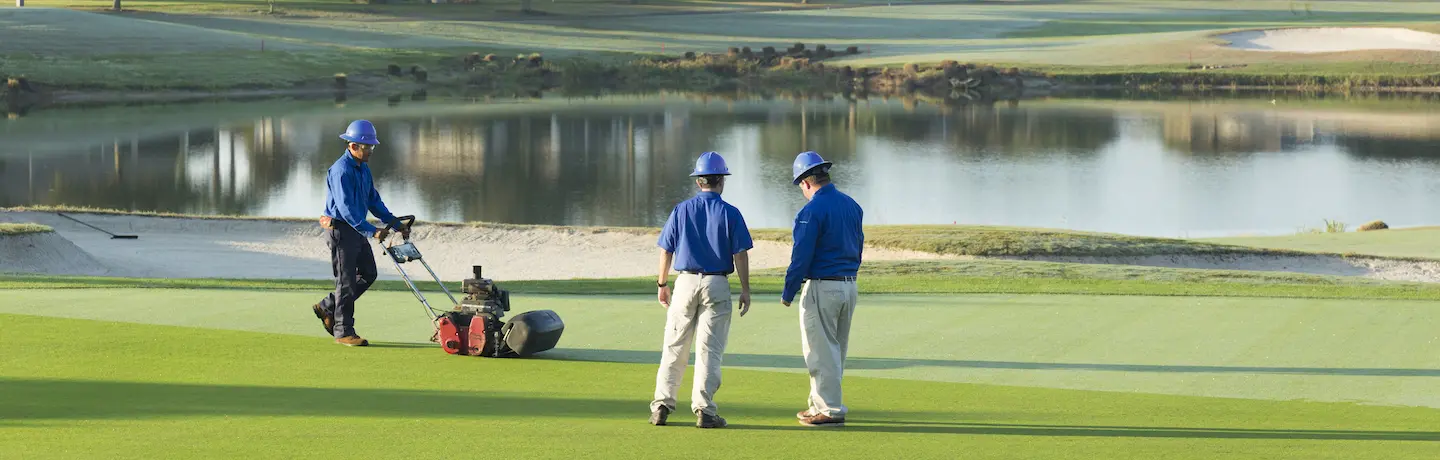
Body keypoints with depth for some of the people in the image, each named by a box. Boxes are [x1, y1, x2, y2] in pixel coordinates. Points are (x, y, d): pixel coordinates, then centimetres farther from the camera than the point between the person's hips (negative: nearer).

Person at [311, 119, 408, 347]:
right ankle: (343, 332, 3)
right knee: (347, 281, -4)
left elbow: (373, 200, 18)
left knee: (368, 274, 12)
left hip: (356, 229, 9)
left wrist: (396, 224, 10)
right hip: (340, 230, -9)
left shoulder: (363, 168, 11)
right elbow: (346, 208, -27)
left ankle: (327, 307, 22)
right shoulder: (341, 170, -20)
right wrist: (371, 231, -32)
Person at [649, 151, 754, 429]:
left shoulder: (681, 210, 2)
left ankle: (662, 405, 7)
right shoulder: (729, 213, -3)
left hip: (686, 282, 2)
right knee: (709, 350, 0)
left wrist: (662, 284, 15)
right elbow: (740, 255, -5)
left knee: (674, 347, 8)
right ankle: (703, 410, -3)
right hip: (717, 285, -2)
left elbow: (666, 251, 4)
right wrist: (745, 289, 2)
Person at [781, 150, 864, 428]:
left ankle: (830, 410, -2)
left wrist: (788, 293, -9)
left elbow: (801, 256, -16)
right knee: (836, 350, 15)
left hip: (821, 287, -8)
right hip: (850, 286, 8)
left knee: (821, 351, -2)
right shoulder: (852, 206, 9)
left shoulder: (812, 210, -15)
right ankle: (821, 403, 24)